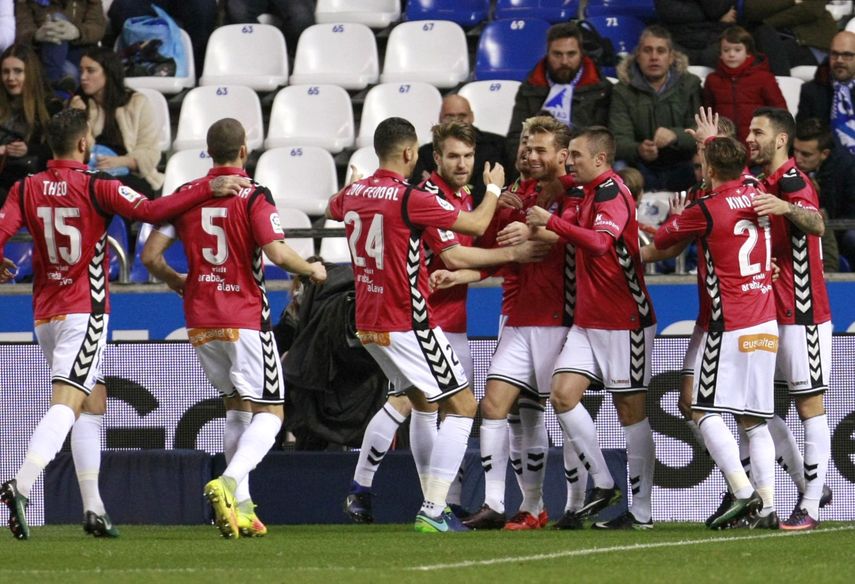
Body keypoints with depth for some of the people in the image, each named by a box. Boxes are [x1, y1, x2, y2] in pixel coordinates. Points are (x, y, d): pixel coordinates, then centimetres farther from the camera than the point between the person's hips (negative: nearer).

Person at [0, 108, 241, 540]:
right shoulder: (96, 188, -9)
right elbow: (152, 211, -19)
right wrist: (209, 191, -16)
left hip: (44, 312, 6)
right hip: (84, 311, -6)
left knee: (93, 403, 16)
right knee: (66, 404, -14)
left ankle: (93, 507, 14)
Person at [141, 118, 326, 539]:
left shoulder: (186, 195, 4)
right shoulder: (253, 196, -9)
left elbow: (151, 255, 2)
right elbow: (277, 253, -19)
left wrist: (175, 282, 22)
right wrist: (313, 270, 0)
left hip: (200, 321, 5)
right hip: (245, 317, -5)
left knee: (237, 407, 20)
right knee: (269, 412, 0)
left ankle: (241, 506, 14)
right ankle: (229, 482, -25)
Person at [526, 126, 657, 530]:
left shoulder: (612, 192, -14)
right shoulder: (590, 193, 14)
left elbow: (599, 241, -30)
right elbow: (581, 240, 28)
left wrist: (551, 222, -25)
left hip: (624, 321, -9)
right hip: (588, 321, 9)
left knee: (631, 411, -3)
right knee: (563, 394, -4)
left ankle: (642, 511, 2)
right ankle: (602, 484, 5)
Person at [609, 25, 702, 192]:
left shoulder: (690, 85, 7)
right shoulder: (623, 91, 4)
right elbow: (620, 139, -8)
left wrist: (675, 135, -27)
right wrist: (639, 150, -33)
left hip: (681, 169, 0)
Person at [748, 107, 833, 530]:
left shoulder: (792, 181, -14)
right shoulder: (761, 182, 12)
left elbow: (816, 224, -33)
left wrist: (787, 207, -54)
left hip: (802, 316, -9)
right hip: (770, 316, 9)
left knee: (810, 407, -5)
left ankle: (810, 509, -4)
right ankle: (807, 486, 17)